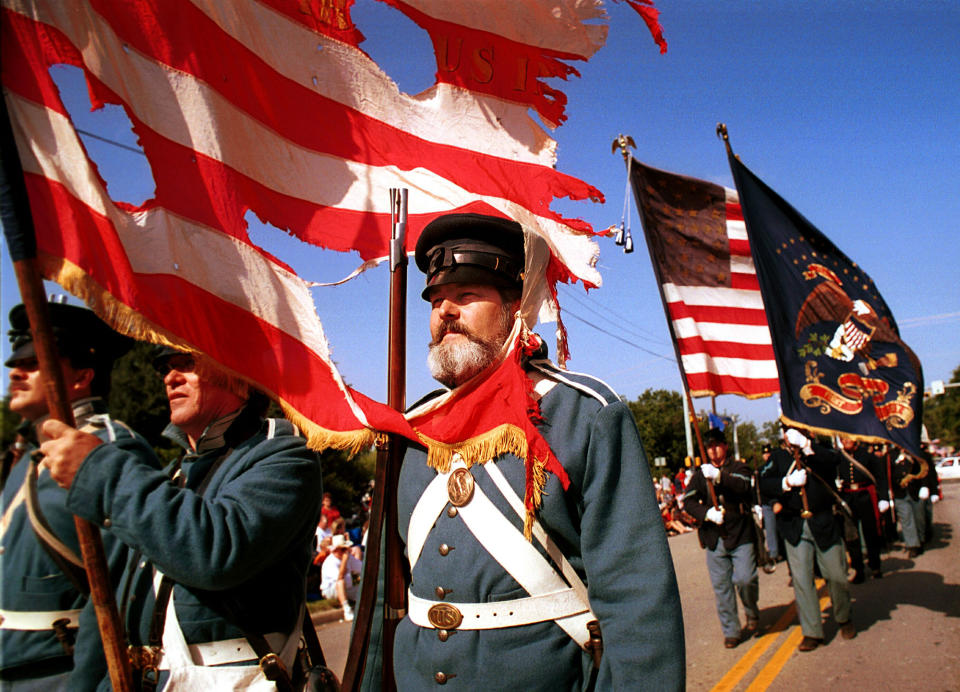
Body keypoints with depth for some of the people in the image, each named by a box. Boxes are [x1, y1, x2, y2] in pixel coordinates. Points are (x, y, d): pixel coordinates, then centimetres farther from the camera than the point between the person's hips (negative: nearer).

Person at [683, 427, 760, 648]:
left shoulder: (738, 468, 4)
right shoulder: (700, 474, 12)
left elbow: (743, 485, -19)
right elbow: (688, 501, 4)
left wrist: (719, 477, -36)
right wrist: (706, 513, -15)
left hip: (740, 534, -3)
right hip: (714, 538, 3)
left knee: (745, 579, -11)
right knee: (721, 586, 4)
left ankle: (752, 612, 20)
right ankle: (730, 631, 16)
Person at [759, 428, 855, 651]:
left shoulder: (820, 451, 3)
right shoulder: (778, 456, 7)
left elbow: (834, 461, -20)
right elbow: (764, 485, -3)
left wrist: (806, 445, -29)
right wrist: (787, 482, -19)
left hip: (825, 523, -1)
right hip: (795, 526, 1)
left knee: (836, 576, 8)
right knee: (801, 579, -1)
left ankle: (844, 619, 34)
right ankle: (812, 632, 9)